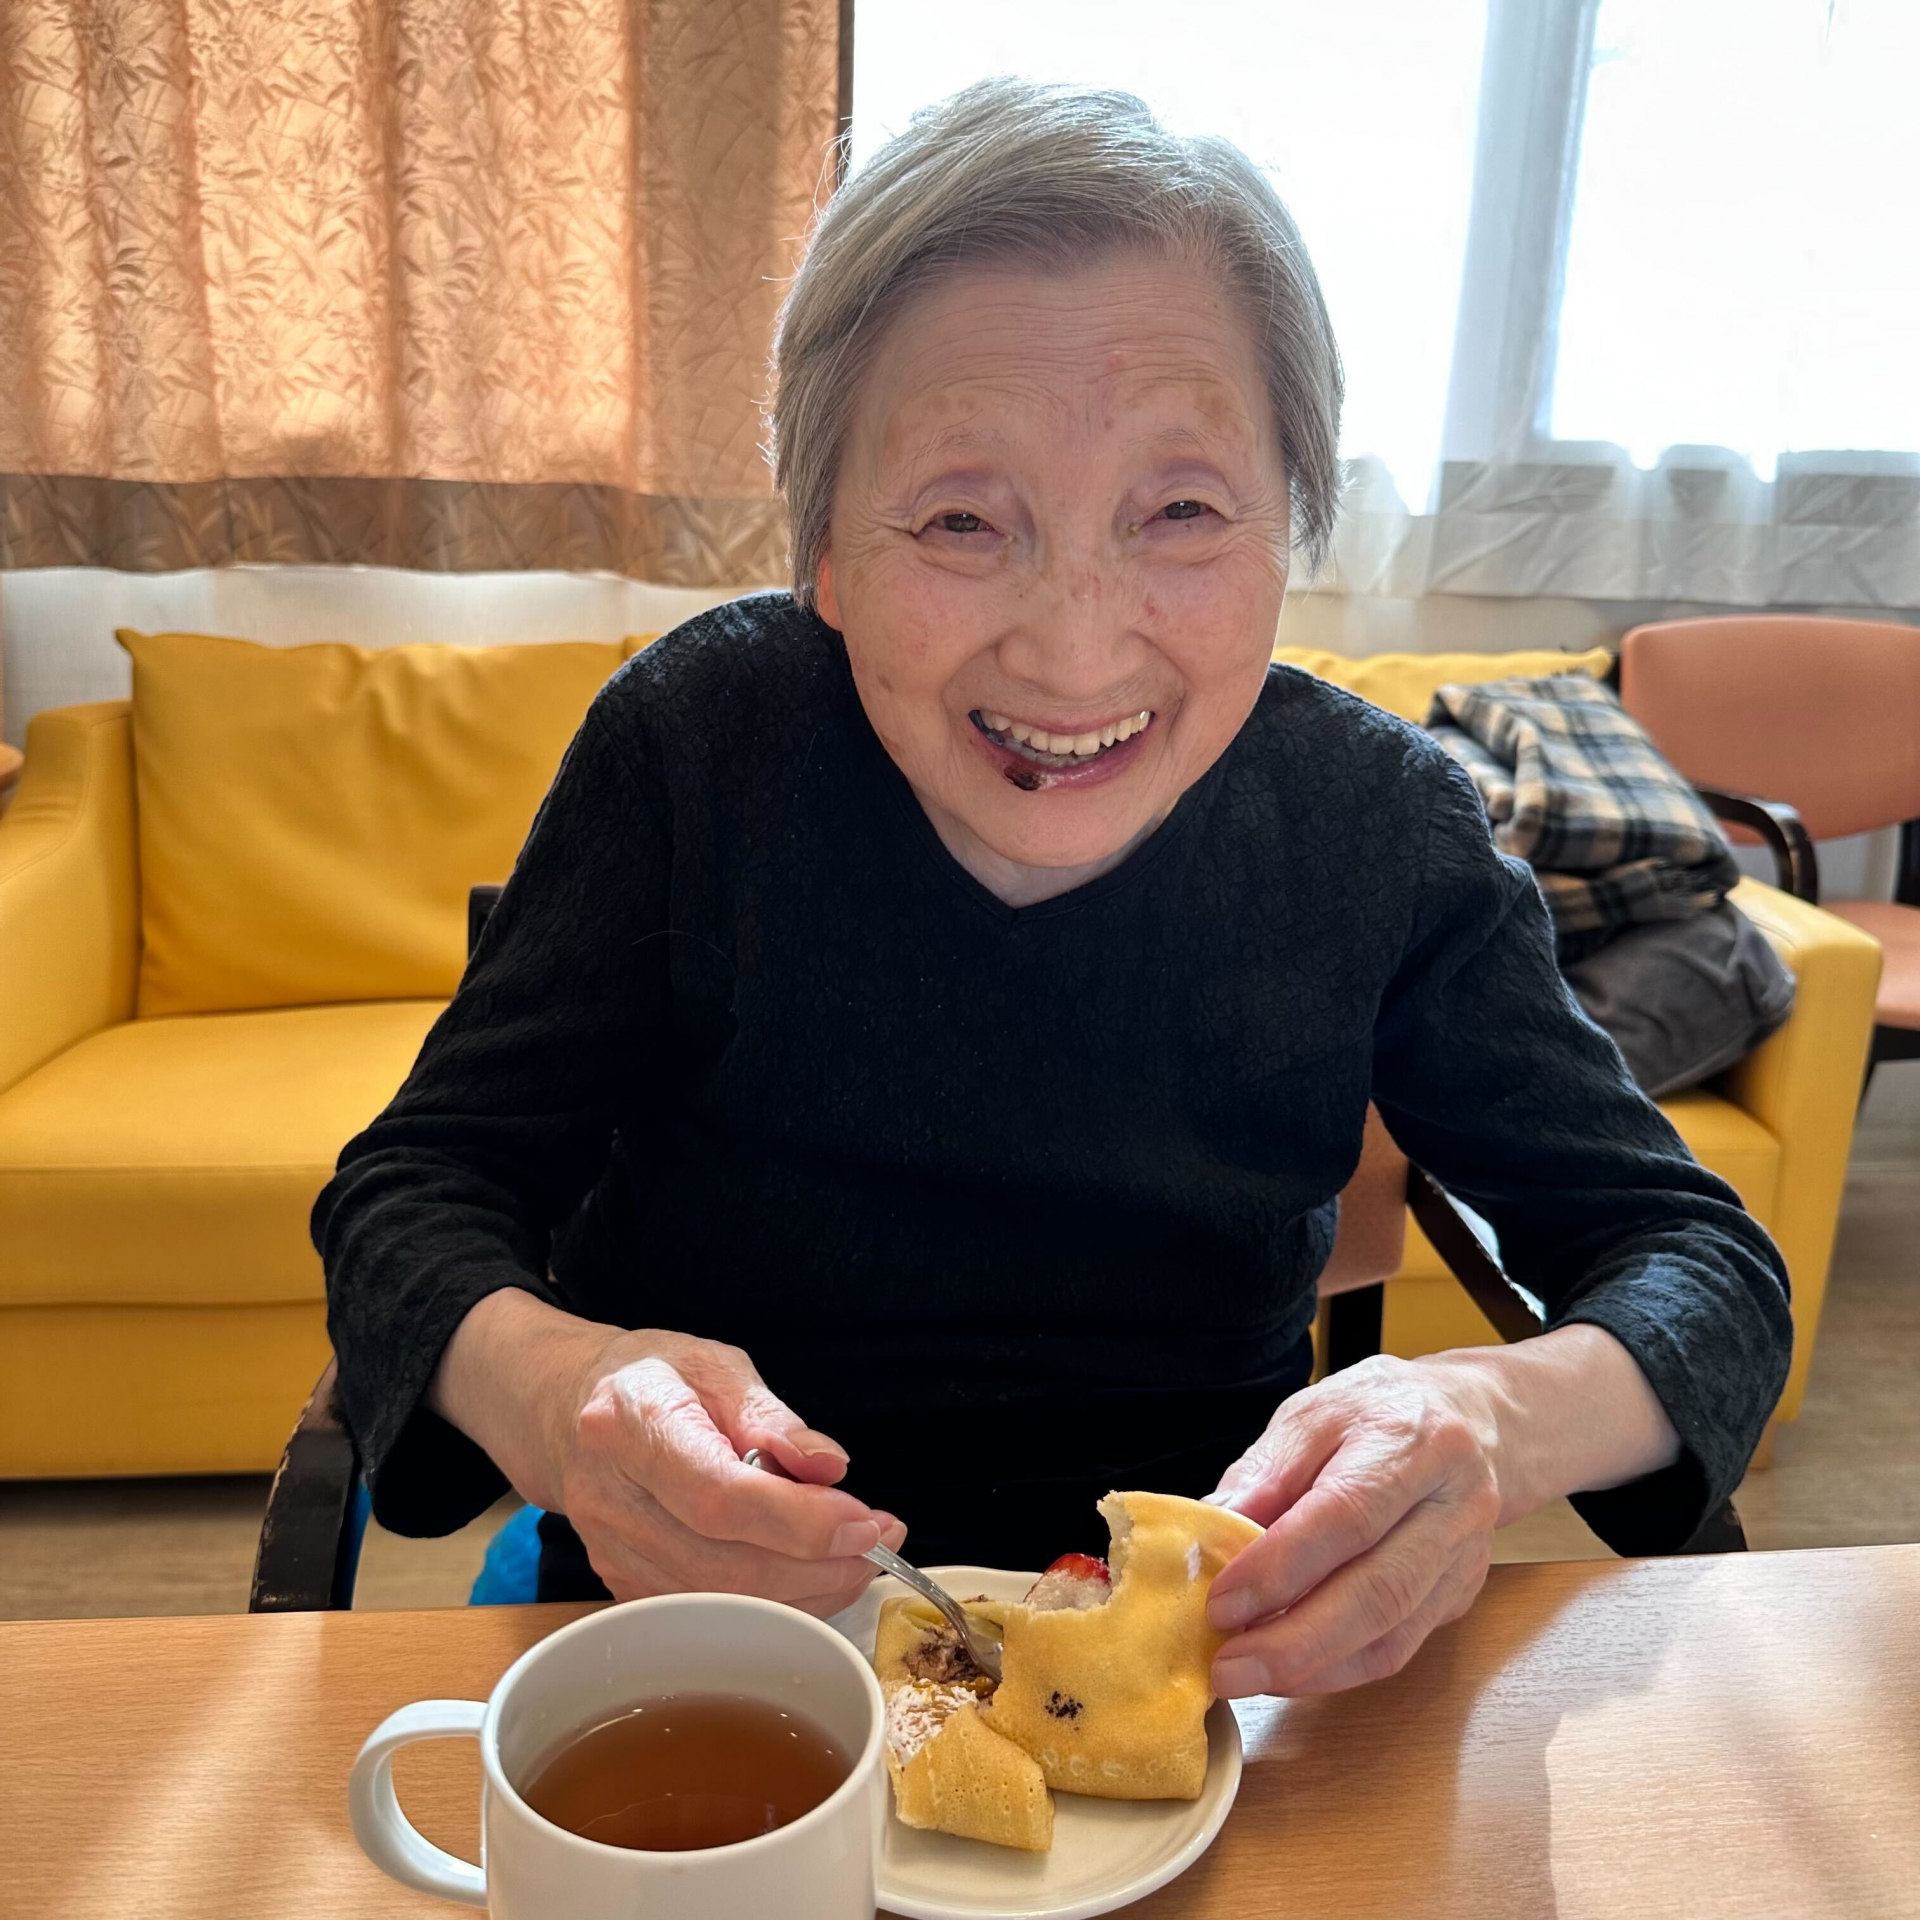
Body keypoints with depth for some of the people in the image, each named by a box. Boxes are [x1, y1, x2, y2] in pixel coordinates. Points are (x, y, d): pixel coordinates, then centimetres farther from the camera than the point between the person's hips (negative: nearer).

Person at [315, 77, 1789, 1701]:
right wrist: (535, 1381, -33)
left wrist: (1506, 1418, -29)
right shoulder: (698, 742, -15)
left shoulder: (1377, 823, -11)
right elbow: (416, 1190, -9)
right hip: (714, 1629, -1)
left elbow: (1700, 1259, -6)